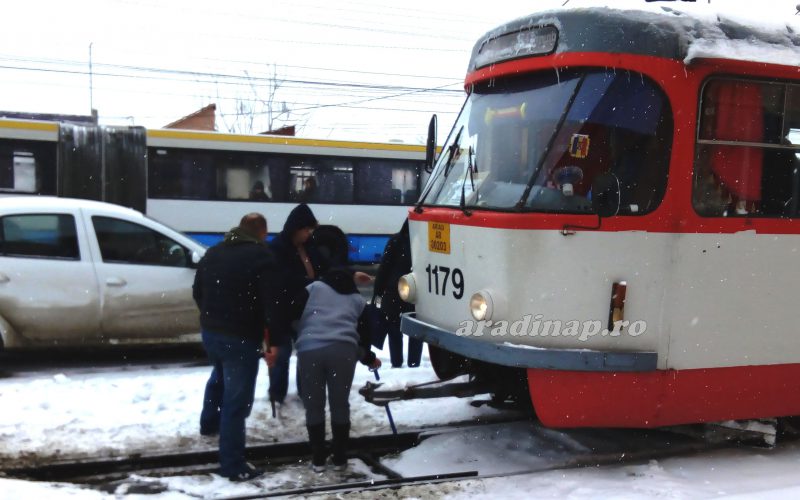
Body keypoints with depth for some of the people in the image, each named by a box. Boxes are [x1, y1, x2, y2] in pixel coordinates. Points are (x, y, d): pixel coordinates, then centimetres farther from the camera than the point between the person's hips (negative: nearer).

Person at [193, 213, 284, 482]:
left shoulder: (212, 252, 12)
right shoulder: (262, 255, -12)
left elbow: (197, 292, 20)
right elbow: (271, 302, -18)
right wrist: (275, 340, -12)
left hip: (210, 332, 8)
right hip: (241, 337, -8)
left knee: (219, 377, 35)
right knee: (237, 399, -3)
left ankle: (209, 423, 52)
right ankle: (232, 464, 1)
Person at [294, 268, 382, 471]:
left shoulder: (313, 288, 23)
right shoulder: (358, 300, 27)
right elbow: (363, 334, 25)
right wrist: (370, 359, 43)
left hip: (309, 348, -1)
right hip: (343, 349, 1)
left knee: (313, 406, 11)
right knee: (340, 405, 15)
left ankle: (318, 459, 17)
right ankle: (339, 458, 21)